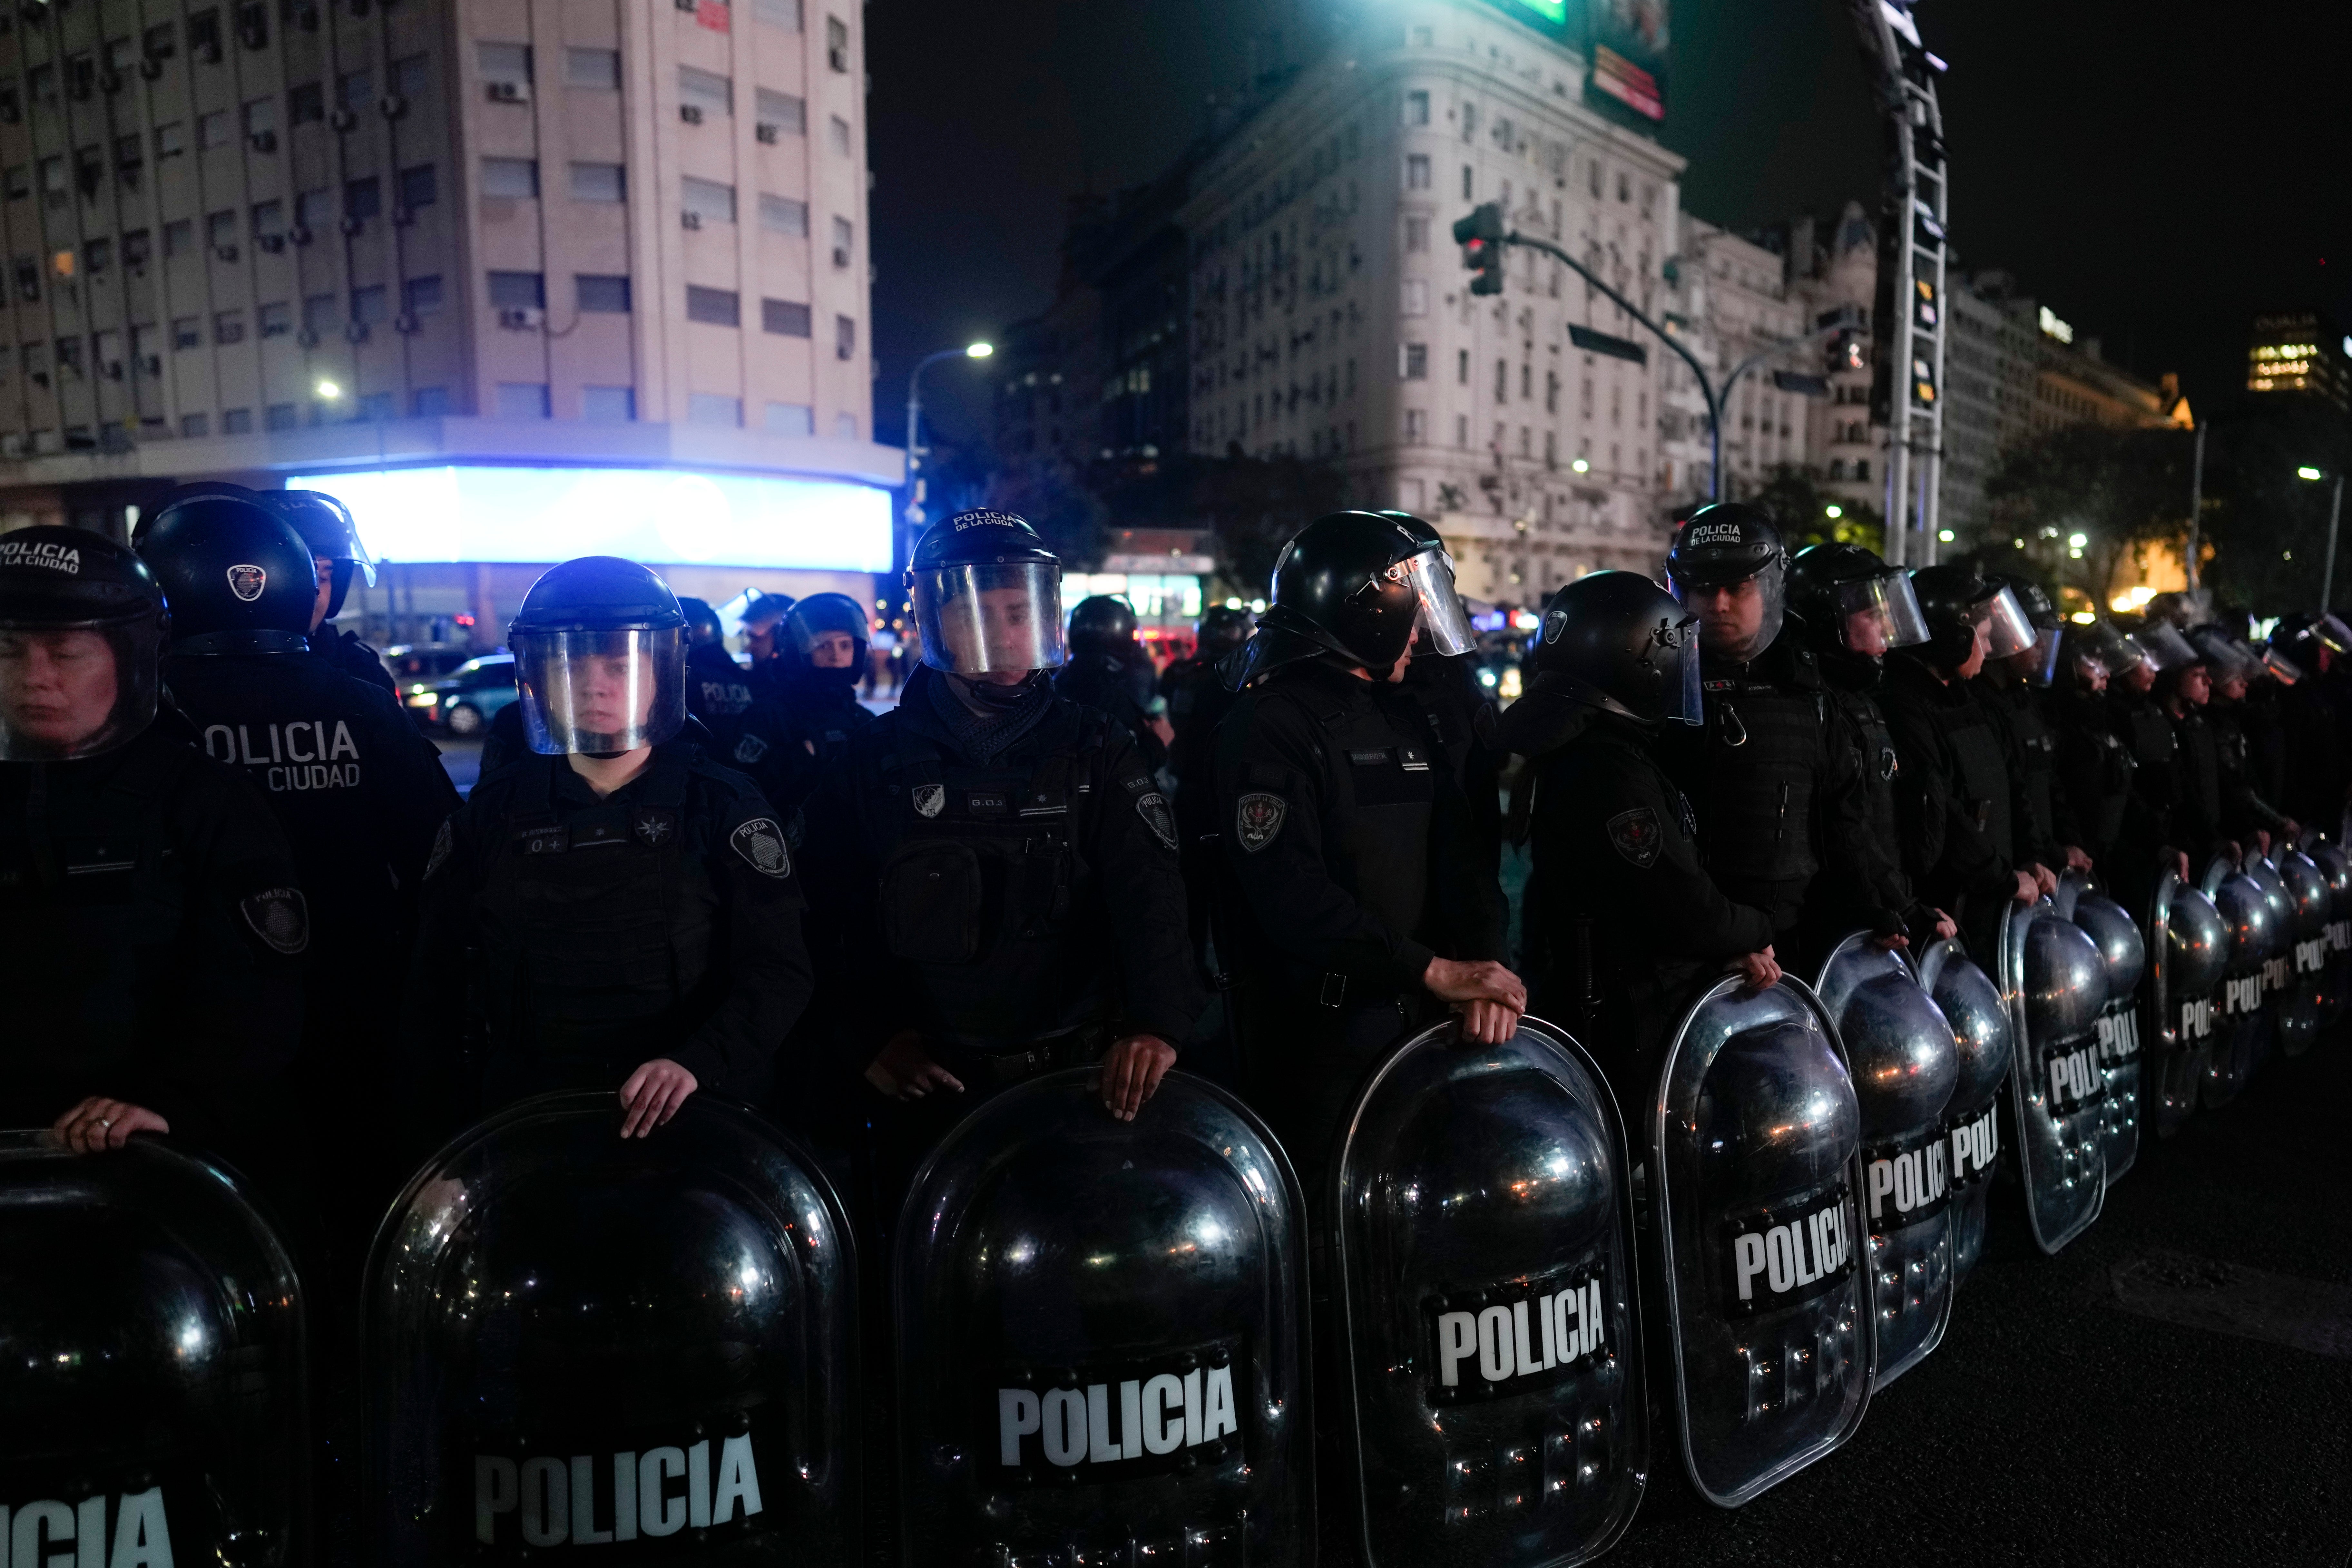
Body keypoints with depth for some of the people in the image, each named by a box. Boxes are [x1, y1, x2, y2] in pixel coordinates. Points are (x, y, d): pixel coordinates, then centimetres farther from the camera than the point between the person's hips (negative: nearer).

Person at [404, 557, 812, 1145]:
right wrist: (452, 1129, 3)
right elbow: (436, 987, 8)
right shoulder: (494, 813, 3)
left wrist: (699, 1063, -28)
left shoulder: (722, 807, -5)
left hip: (694, 1130, -2)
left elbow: (779, 971, -13)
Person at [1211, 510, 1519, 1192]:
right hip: (1317, 1038, -7)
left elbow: (1459, 855, 7)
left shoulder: (1405, 718, 13)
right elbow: (1291, 894, -23)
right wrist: (1434, 969, -23)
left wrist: (1485, 971, -10)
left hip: (1416, 1021, 8)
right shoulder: (1270, 724, -13)